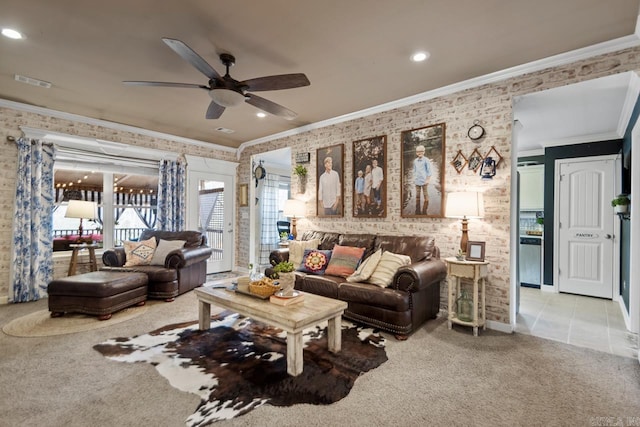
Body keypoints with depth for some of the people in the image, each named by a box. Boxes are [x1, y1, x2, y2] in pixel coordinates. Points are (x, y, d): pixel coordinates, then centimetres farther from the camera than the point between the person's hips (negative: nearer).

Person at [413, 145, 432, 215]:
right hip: (417, 181, 5)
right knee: (417, 196, 9)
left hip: (424, 181, -5)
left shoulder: (426, 160, -5)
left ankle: (424, 211, 7)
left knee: (425, 195, 1)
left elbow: (429, 171, -4)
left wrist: (428, 179, -9)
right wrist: (414, 178, 12)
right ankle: (418, 211, 17)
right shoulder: (415, 161, 9)